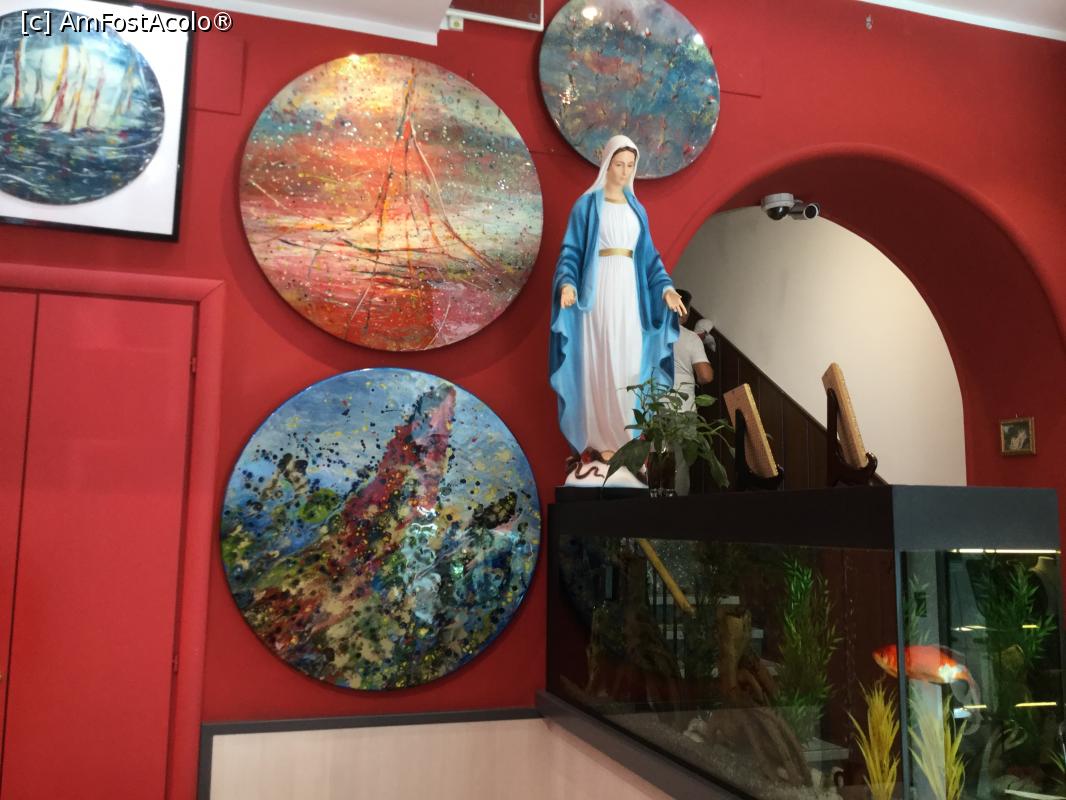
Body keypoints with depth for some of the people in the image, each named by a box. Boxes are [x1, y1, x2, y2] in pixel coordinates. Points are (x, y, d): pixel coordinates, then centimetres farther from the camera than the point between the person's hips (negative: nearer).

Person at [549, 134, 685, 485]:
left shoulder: (636, 208, 15)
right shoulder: (587, 204, 0)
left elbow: (648, 255, 15)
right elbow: (571, 250, -4)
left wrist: (666, 287, 1)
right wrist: (567, 283, -22)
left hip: (630, 292, 5)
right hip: (599, 290, -5)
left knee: (629, 362, 4)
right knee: (599, 363, -5)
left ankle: (625, 435, 12)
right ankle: (599, 438, 2)